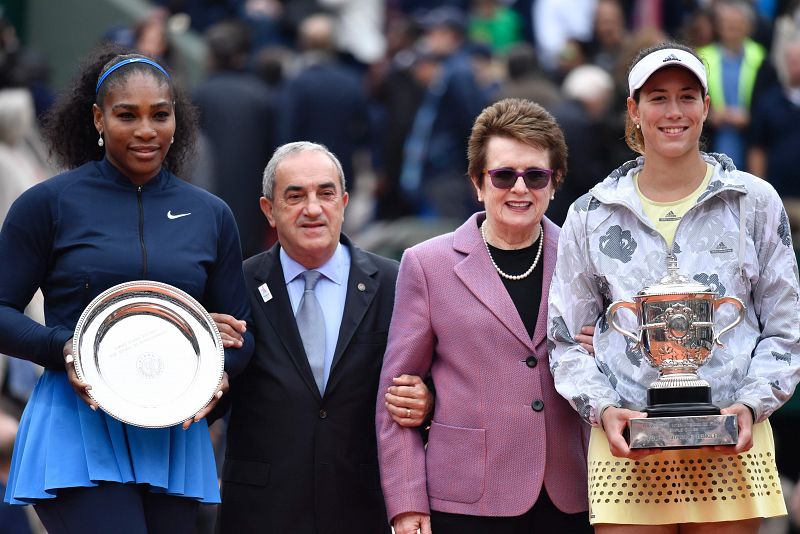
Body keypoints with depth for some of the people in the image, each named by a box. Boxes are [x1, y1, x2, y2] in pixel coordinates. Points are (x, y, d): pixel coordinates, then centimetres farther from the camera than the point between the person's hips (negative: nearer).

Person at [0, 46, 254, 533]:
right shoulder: (49, 204, 1)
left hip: (174, 438, 5)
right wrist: (63, 349, -17)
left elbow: (240, 334, 16)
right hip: (79, 433, -4)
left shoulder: (211, 216, 12)